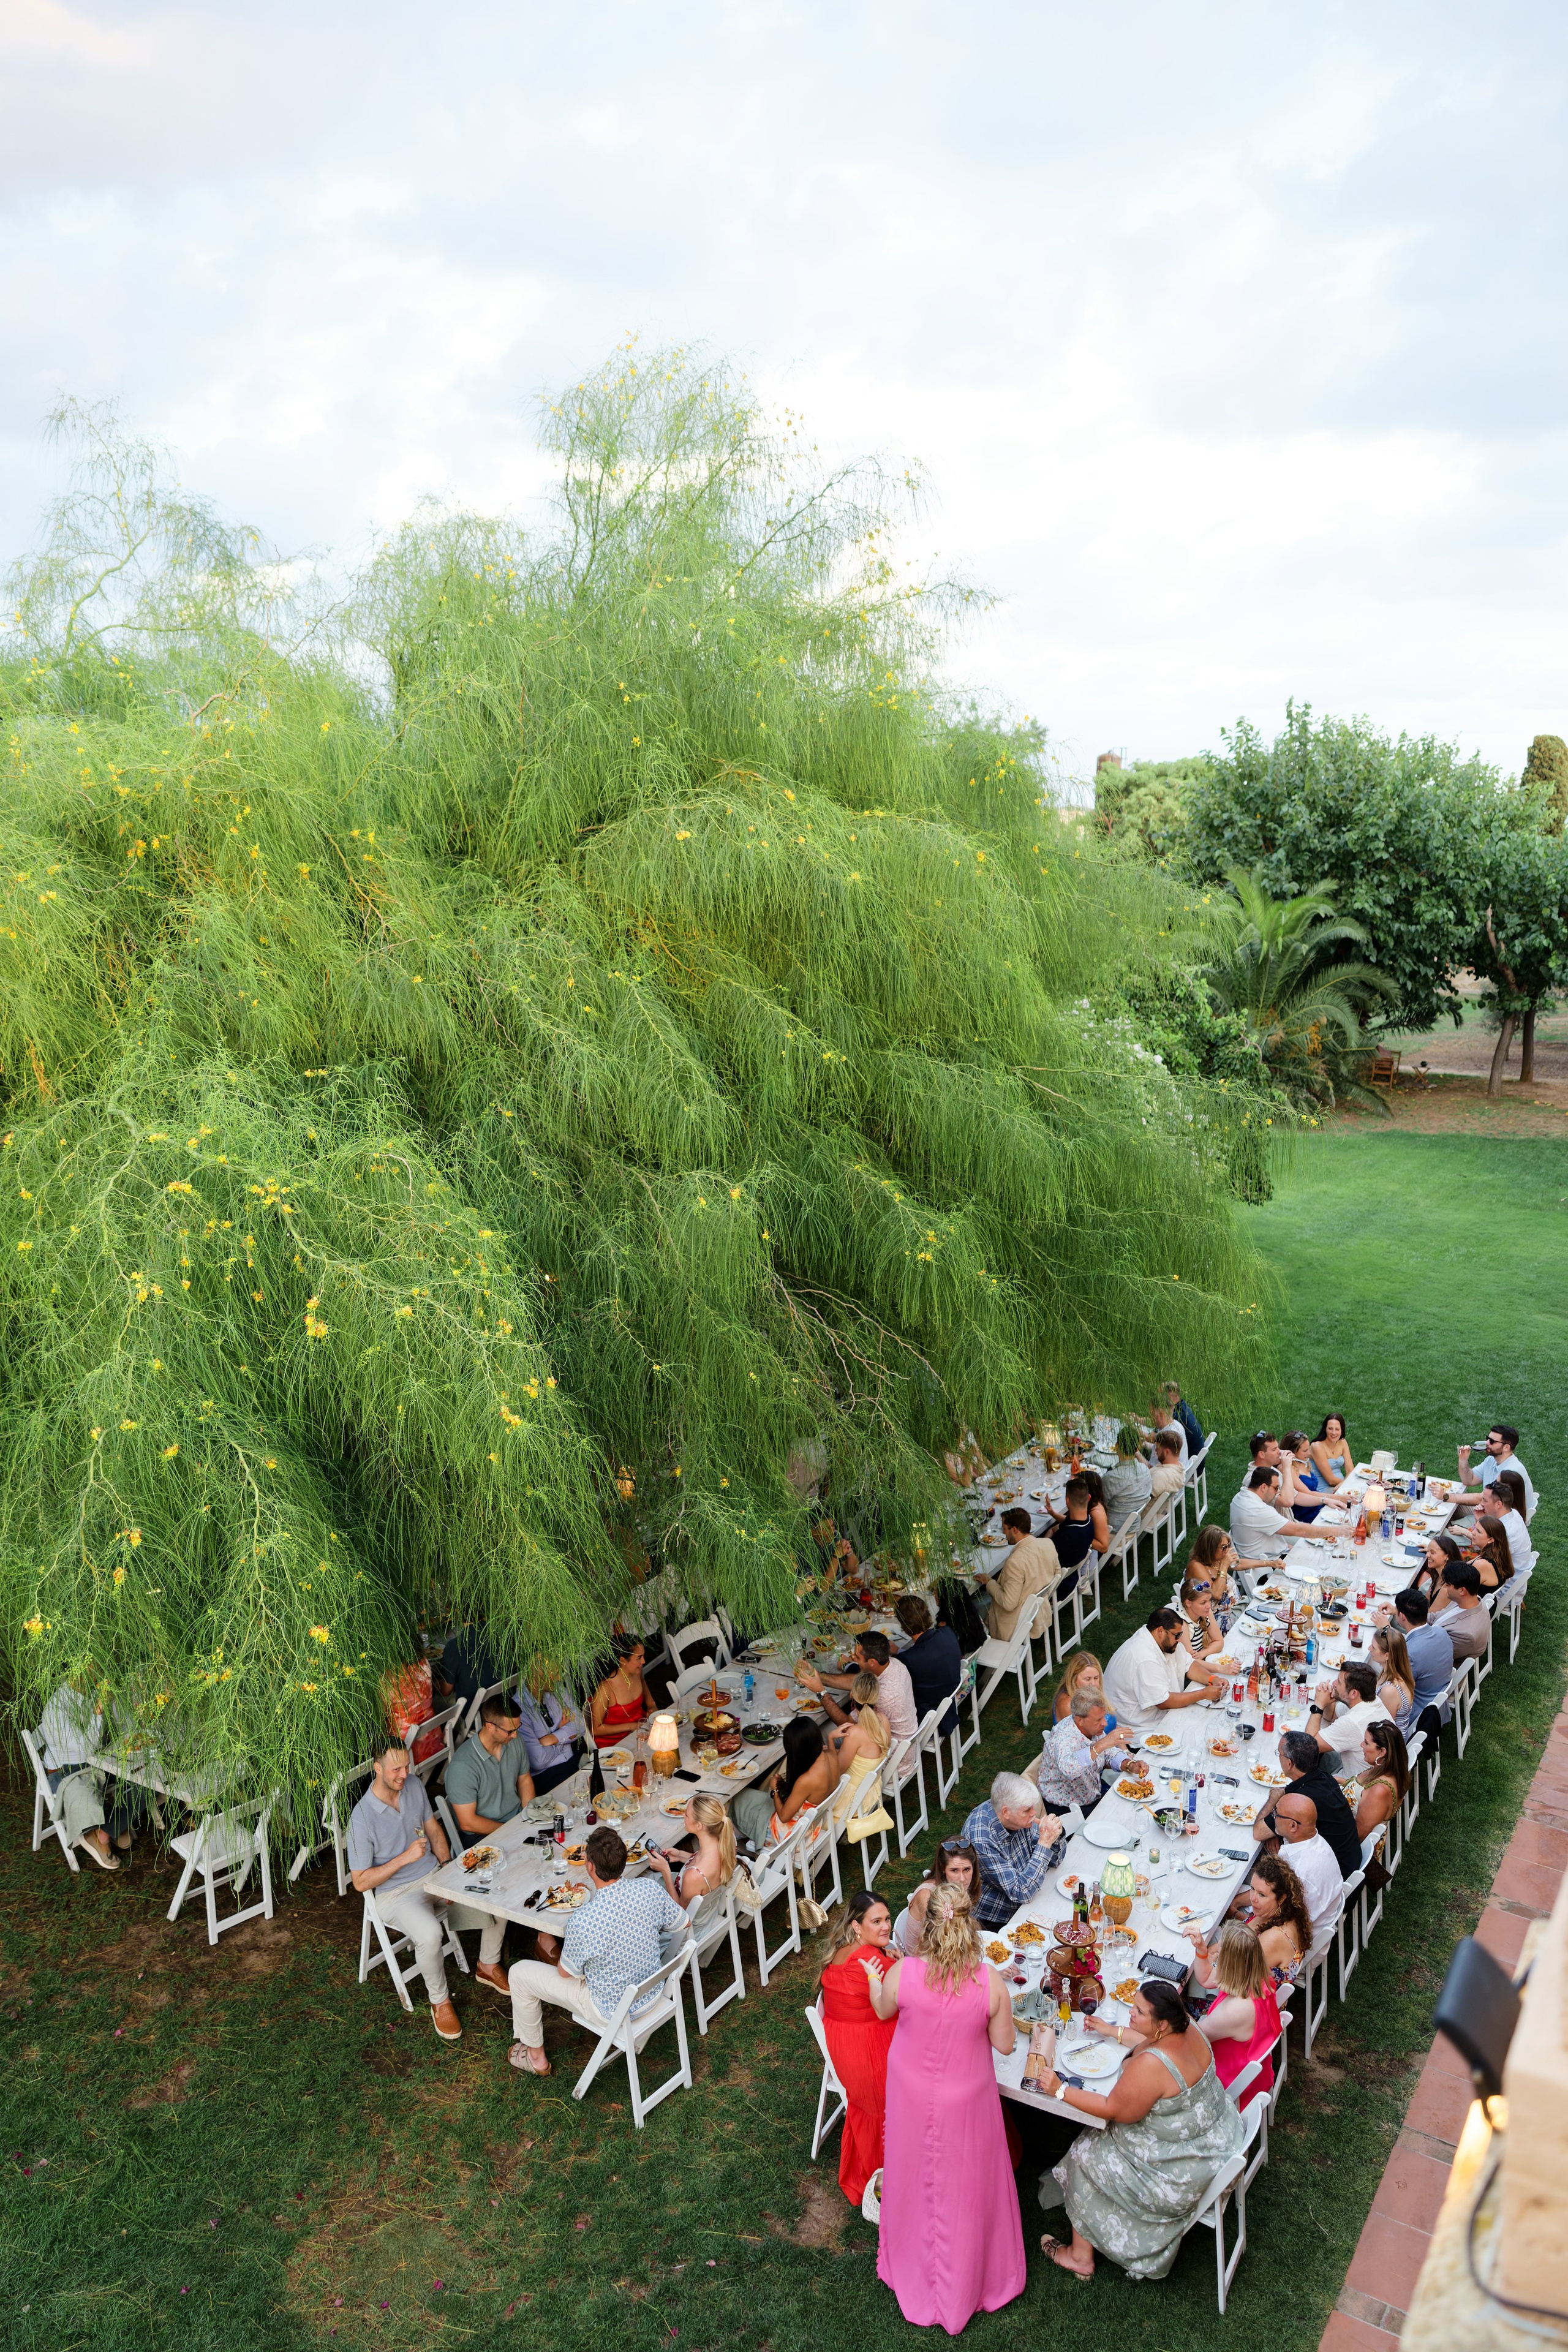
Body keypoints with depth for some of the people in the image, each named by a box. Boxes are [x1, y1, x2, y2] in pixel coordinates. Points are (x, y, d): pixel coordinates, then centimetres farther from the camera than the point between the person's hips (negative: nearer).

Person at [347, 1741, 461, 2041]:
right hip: (396, 1892, -6)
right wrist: (405, 1858, -25)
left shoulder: (414, 1785, -5)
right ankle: (440, 2001, -6)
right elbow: (360, 1882, -16)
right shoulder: (363, 1817, -23)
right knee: (430, 1934, -34)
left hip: (434, 1874, 6)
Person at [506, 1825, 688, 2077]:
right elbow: (683, 1922, -2)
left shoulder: (582, 1922, -35)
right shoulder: (651, 1890, -22)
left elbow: (565, 1973, -15)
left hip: (612, 2012, -5)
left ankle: (536, 2057, 28)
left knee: (519, 1973, 7)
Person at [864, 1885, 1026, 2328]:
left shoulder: (902, 1973, -25)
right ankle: (964, 2279, 45)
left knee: (915, 2177, 26)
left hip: (912, 2098, 1)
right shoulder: (991, 1982, -28)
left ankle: (912, 2267, 51)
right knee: (967, 2183, 23)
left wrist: (873, 1981, 20)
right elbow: (1004, 2044, -13)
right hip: (967, 2100, -1)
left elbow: (884, 2010, -1)